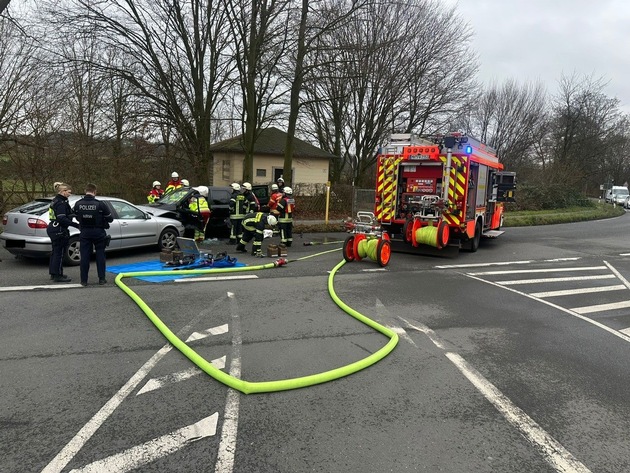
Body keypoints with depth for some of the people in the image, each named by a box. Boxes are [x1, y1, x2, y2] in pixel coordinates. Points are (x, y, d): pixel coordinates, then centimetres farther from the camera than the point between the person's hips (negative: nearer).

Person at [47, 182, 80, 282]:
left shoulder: (56, 201, 15)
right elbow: (62, 218, -25)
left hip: (53, 229, 11)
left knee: (55, 252, 17)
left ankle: (53, 274, 26)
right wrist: (76, 225, -27)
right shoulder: (61, 203, -17)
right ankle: (58, 276, 1)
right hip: (59, 231, -11)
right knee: (59, 252, -4)